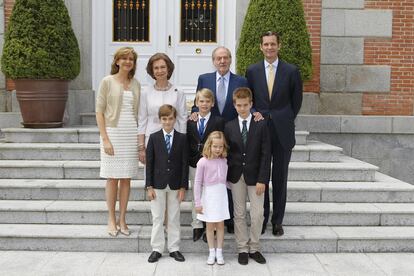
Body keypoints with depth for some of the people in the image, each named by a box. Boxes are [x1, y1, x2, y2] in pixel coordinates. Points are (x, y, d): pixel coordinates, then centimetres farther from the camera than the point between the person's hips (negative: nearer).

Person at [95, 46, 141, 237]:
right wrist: (105, 138, -12)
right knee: (112, 178, 2)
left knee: (126, 178, 7)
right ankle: (111, 220, 15)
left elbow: (138, 112, 12)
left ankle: (122, 219, 17)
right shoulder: (107, 82, -2)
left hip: (131, 134, 4)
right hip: (113, 132, -3)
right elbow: (99, 112, -4)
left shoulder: (136, 84, 10)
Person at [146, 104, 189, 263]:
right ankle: (157, 249, 16)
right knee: (157, 218, 6)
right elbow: (149, 163, -1)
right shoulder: (154, 138, -1)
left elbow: (185, 164, -1)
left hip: (175, 185, 0)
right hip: (158, 184, 0)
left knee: (174, 218, 9)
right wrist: (149, 186, -6)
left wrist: (183, 186, -5)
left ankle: (174, 248, 19)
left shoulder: (182, 138, -1)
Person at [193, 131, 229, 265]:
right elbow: (197, 183, -9)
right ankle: (211, 252, 18)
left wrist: (225, 192, 5)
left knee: (220, 225, 8)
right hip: (208, 196, -3)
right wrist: (198, 203, -9)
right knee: (210, 225, 8)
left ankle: (219, 252, 18)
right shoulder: (203, 162, -12)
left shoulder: (224, 161, 0)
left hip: (221, 195, 3)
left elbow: (225, 180, 9)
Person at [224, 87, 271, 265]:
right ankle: (243, 249, 19)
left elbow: (265, 154, -6)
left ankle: (254, 248, 18)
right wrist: (226, 176, -1)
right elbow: (226, 153, 5)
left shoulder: (261, 125, -3)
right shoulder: (229, 127, 3)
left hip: (255, 176, -1)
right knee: (239, 214, 8)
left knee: (257, 214, 1)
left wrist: (262, 179, -11)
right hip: (236, 176, 1)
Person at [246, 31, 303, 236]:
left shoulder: (291, 71, 1)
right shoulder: (252, 71, 6)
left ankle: (277, 221, 16)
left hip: (283, 132, -1)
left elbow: (296, 101, 8)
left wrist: (286, 121, 6)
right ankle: (262, 218, 19)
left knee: (280, 178, 5)